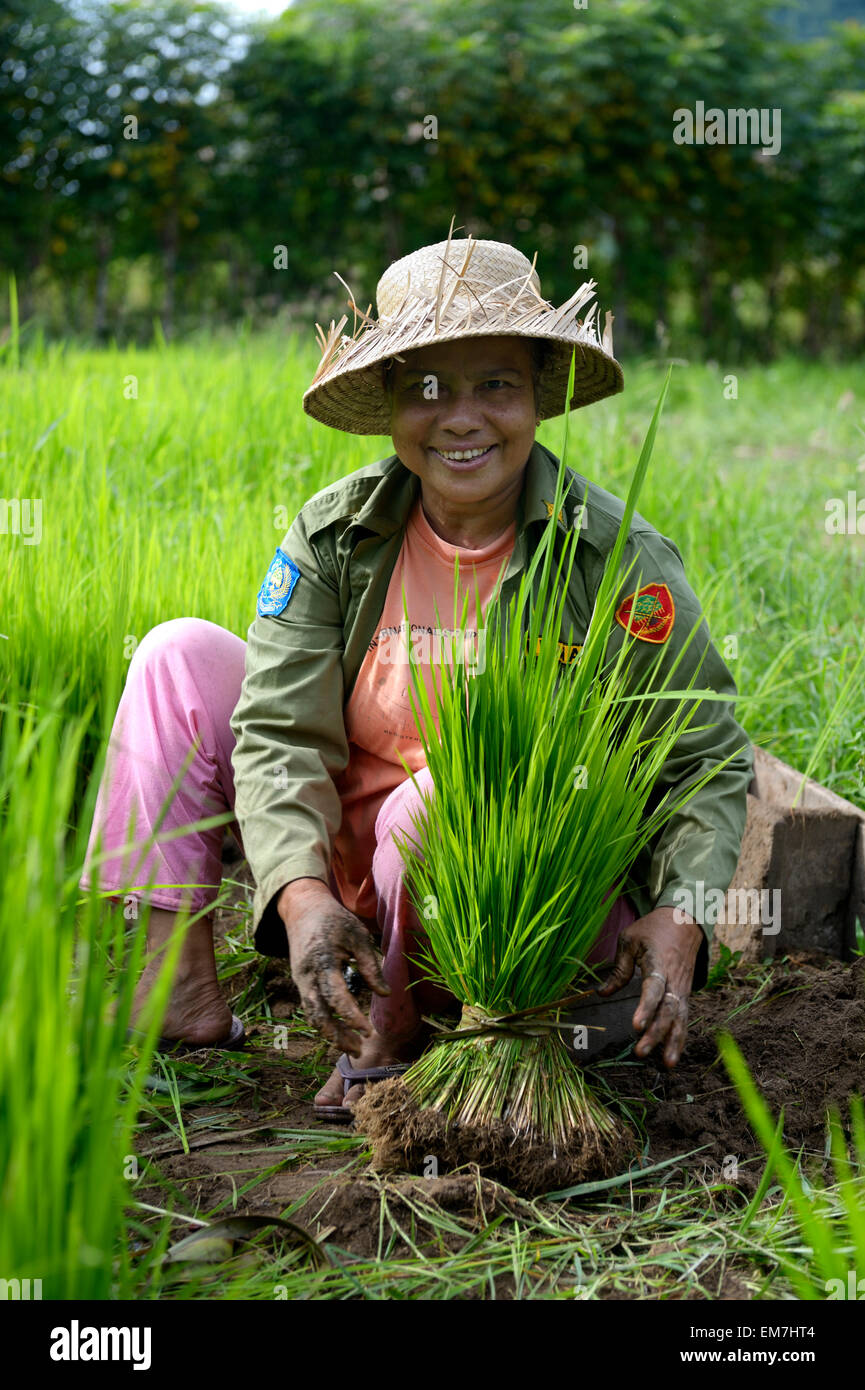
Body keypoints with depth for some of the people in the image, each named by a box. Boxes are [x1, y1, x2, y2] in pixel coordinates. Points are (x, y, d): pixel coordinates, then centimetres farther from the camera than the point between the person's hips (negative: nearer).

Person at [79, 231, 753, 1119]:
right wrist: (301, 890, -32)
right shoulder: (335, 533, -6)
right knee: (184, 652, -6)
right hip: (350, 880, 4)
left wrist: (682, 916, -27)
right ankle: (180, 989, -9)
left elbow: (711, 761, -10)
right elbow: (280, 733, -14)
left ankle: (396, 1037, -9)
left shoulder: (620, 560, -14)